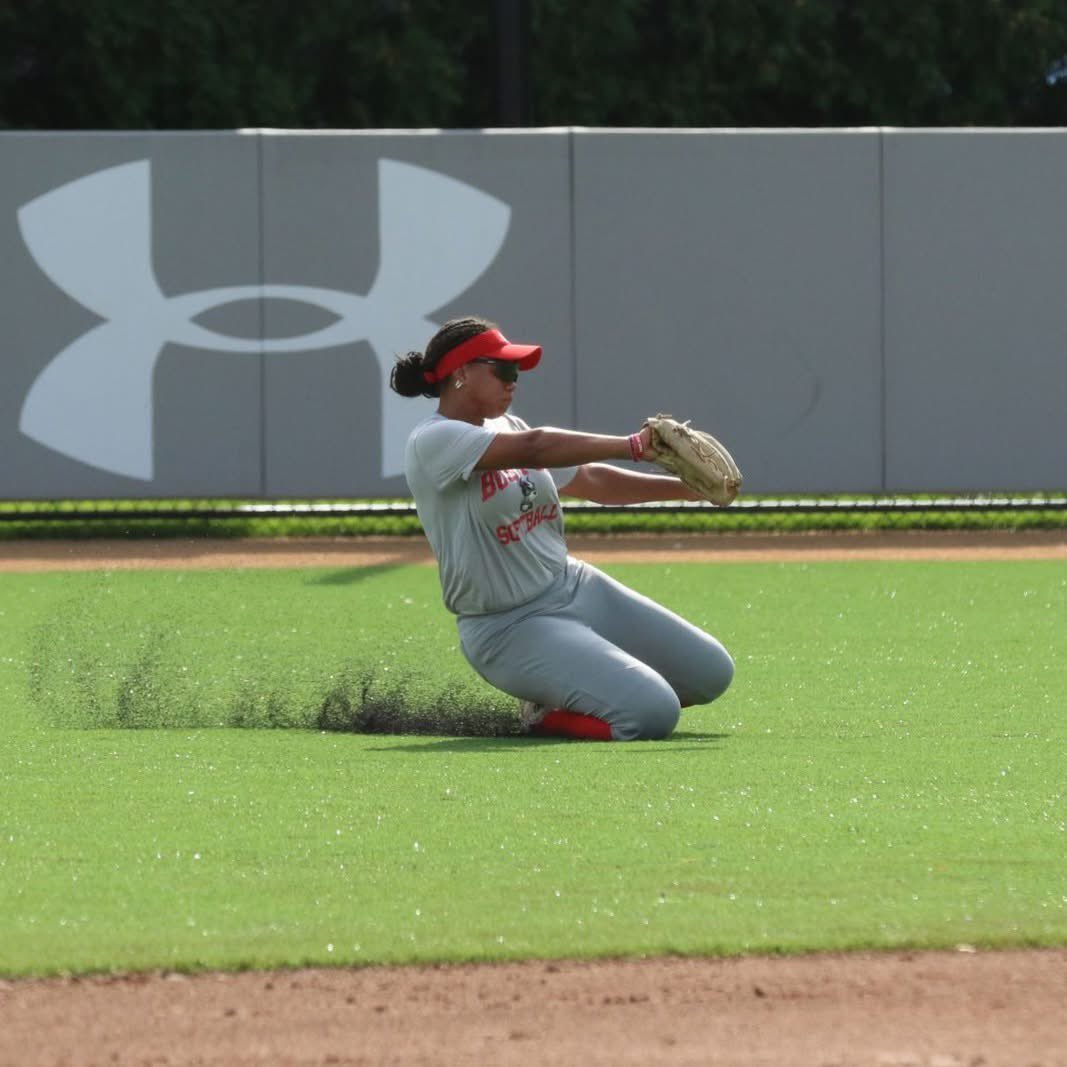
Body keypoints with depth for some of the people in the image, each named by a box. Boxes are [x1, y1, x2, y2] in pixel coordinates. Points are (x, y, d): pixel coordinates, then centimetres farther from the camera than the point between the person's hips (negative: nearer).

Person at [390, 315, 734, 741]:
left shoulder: (506, 428, 11)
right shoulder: (432, 442, -15)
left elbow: (589, 479, 13)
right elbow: (533, 449, -28)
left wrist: (685, 487, 2)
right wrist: (632, 445, -31)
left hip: (576, 588, 9)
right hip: (510, 627, -9)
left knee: (712, 673, 4)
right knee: (653, 713, -24)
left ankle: (565, 694, 16)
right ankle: (546, 715, 2)